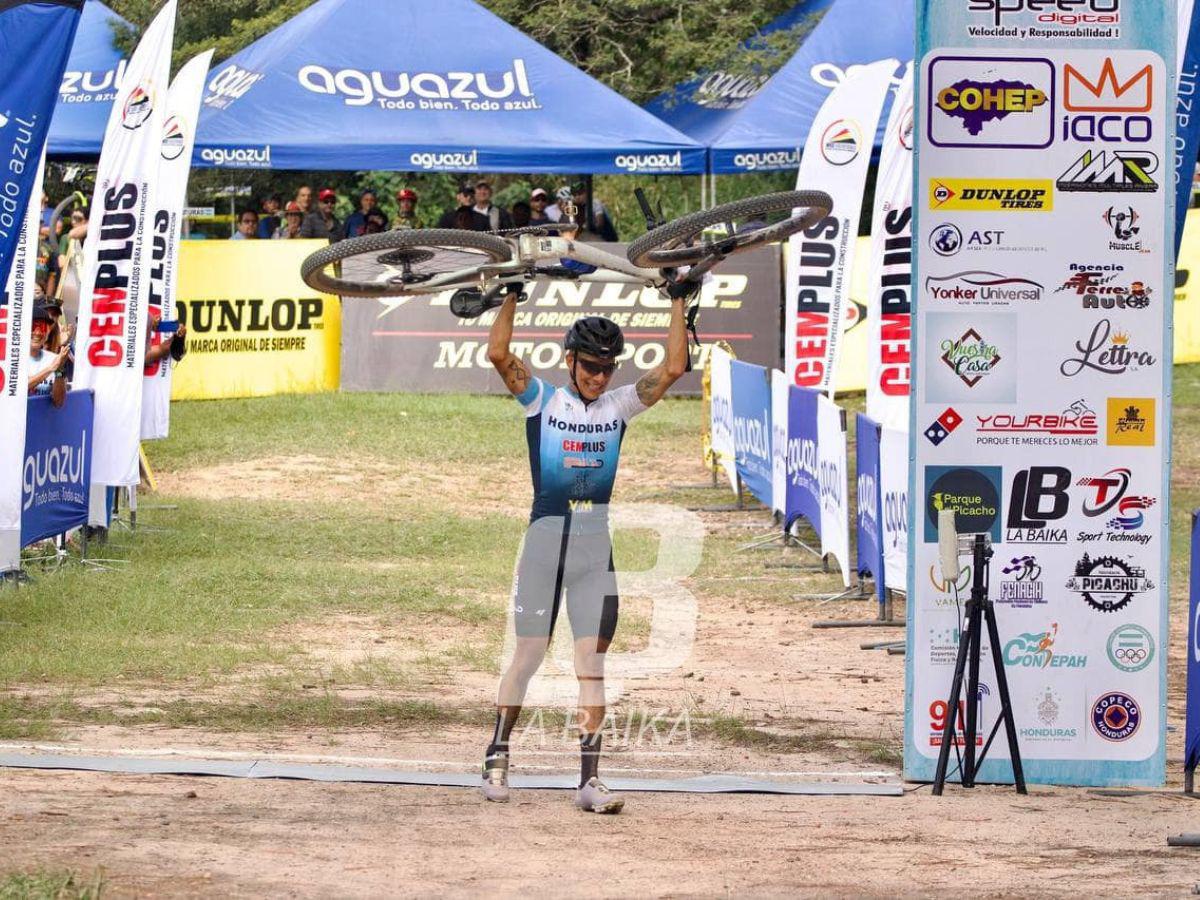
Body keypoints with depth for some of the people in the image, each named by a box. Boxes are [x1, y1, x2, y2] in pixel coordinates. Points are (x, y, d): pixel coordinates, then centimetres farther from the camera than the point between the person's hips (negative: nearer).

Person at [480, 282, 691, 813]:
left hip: (595, 548, 2)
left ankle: (589, 778, -3)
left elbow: (673, 369, 2)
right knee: (528, 654, 1)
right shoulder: (542, 400, 1)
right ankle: (497, 757, 16)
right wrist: (512, 296, -8)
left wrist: (678, 304, 3)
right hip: (543, 539, -2)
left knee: (592, 663, -1)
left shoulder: (619, 406, 9)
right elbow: (498, 354, -11)